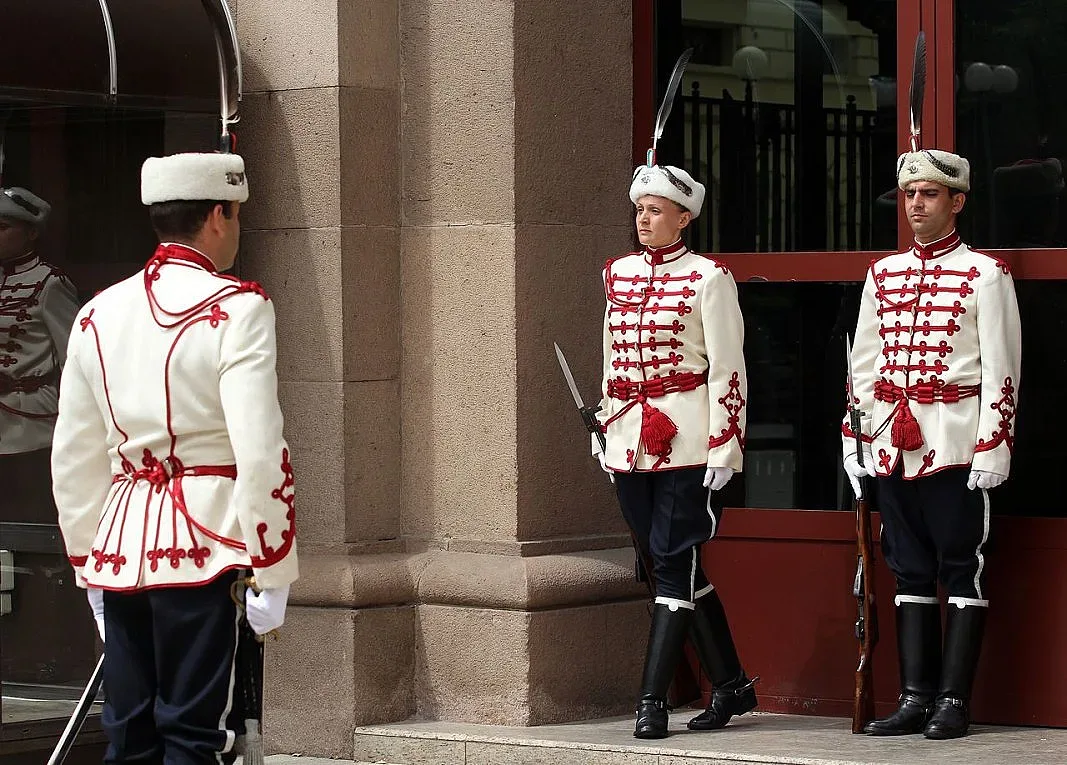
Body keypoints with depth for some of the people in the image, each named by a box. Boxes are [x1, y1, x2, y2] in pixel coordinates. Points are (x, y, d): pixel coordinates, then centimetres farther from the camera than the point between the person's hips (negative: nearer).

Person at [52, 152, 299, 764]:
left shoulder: (100, 314, 13)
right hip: (203, 550, -6)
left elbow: (74, 459, 15)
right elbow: (259, 452, -13)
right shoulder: (237, 308, -6)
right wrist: (271, 572, -9)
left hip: (121, 544, 6)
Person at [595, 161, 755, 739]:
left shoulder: (707, 278, -6)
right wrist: (605, 427, 18)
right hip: (630, 441, 7)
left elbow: (728, 369, -8)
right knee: (676, 566, 10)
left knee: (673, 563, -6)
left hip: (687, 441, -7)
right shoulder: (619, 274, 12)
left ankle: (652, 700, -6)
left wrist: (725, 448, -12)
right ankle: (732, 685, 20)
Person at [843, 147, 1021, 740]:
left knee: (962, 570, -1)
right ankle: (915, 697, 10)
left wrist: (992, 446, -12)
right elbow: (863, 363, 17)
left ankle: (953, 702, 0)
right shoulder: (883, 275, 14)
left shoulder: (984, 274, -1)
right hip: (894, 446, 5)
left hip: (956, 444, -5)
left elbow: (1001, 369, -5)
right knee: (910, 572, 7)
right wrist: (853, 439, 11)